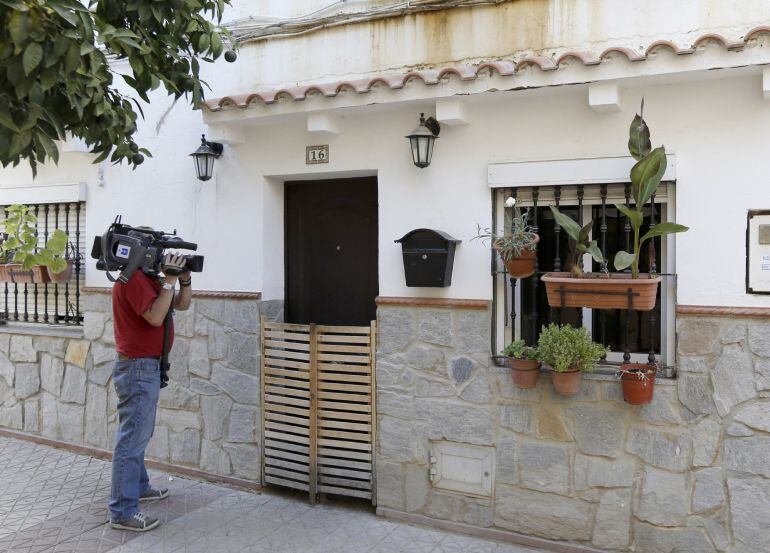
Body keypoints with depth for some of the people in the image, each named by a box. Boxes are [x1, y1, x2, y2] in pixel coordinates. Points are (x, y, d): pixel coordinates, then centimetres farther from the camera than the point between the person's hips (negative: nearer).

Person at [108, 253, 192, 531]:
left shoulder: (149, 278, 13)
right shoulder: (133, 278, -18)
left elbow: (182, 304, 14)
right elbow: (156, 317, -27)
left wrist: (184, 279, -2)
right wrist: (170, 280, -23)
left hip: (148, 366, 11)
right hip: (138, 368, -11)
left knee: (140, 435, 22)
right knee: (132, 439, -6)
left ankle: (138, 486, 37)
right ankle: (122, 512, -1)